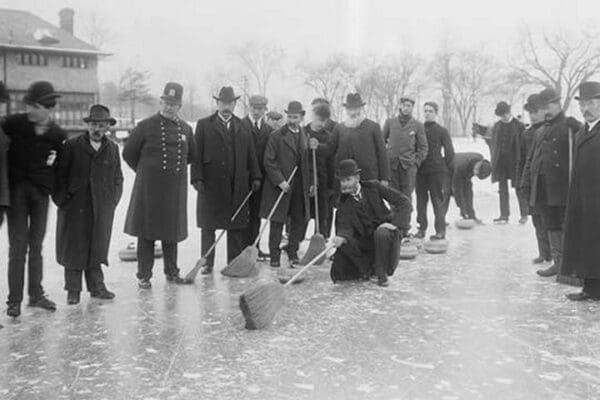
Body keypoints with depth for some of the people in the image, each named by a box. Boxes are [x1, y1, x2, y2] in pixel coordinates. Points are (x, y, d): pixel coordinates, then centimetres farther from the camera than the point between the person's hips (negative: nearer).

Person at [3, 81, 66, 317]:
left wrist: (56, 191, 3)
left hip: (41, 192, 2)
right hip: (16, 189, -2)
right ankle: (14, 299, 5)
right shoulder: (14, 123, -6)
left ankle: (36, 294, 22)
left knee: (36, 246, 11)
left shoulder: (58, 136, -2)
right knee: (18, 246, -3)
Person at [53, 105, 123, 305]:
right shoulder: (72, 146, 0)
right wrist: (62, 199, -6)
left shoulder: (112, 149, 9)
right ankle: (73, 290, 11)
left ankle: (96, 286, 17)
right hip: (74, 208, -2)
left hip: (102, 210, 2)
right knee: (74, 248, 2)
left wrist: (112, 201, 5)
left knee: (97, 248, 7)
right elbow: (59, 175, 0)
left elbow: (117, 179, 14)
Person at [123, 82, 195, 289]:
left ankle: (172, 272, 25)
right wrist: (145, 171, 7)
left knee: (172, 232, 12)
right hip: (149, 189, -4)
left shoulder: (185, 129, 8)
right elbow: (128, 153, 2)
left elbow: (190, 155, 23)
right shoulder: (146, 126, -5)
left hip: (175, 190, 4)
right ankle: (144, 275, 11)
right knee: (146, 233, 2)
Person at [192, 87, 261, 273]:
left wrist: (255, 177, 4)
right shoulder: (204, 125, 4)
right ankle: (207, 263, 14)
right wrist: (197, 178, -9)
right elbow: (196, 154, -1)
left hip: (237, 186, 2)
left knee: (236, 227, 4)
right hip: (210, 185, -2)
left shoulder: (243, 127, 12)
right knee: (208, 226, 5)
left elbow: (251, 155, 11)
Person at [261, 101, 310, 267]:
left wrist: (311, 182, 7)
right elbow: (269, 162, -8)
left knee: (300, 221, 7)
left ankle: (292, 252, 22)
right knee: (277, 222, 2)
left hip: (300, 186, 4)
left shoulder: (306, 135, 10)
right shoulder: (276, 136, -5)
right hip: (280, 185, -4)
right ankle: (275, 256, 12)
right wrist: (280, 181, -15)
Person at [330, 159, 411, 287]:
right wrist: (341, 237, -35)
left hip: (385, 230, -4)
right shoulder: (343, 203, 0)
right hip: (364, 241, 4)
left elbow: (404, 202, -10)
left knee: (381, 233, -37)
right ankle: (369, 269, 10)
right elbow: (345, 227, -11)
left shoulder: (373, 187, -7)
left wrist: (395, 223, -23)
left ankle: (381, 273, -16)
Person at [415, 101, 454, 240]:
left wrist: (445, 167, 3)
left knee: (437, 201, -3)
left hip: (436, 171, -3)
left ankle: (440, 230, 2)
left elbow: (449, 152, 3)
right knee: (421, 200, 6)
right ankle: (422, 227, 14)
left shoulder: (442, 131, 1)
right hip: (420, 170, 3)